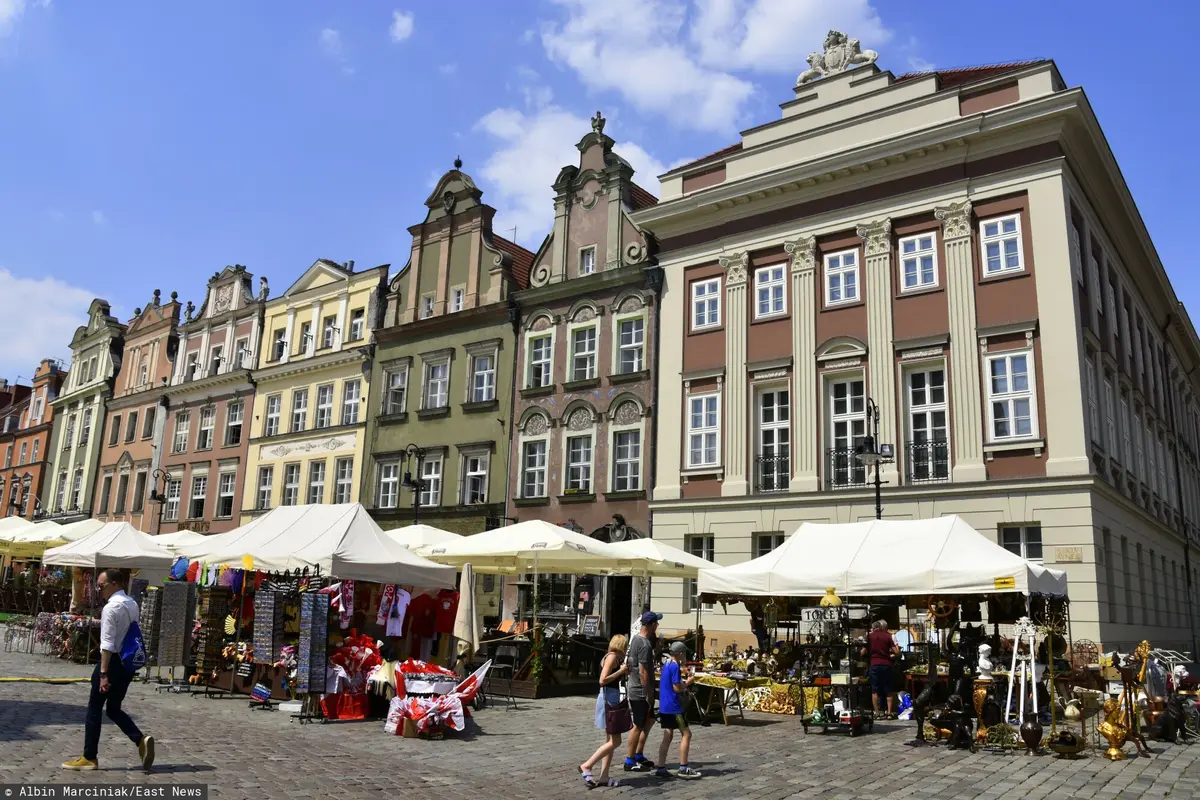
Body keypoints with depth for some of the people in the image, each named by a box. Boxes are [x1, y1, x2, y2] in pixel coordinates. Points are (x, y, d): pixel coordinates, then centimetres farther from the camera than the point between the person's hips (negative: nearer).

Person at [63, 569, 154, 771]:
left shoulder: (112, 607, -16)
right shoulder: (132, 604, 11)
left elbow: (108, 644, -20)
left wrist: (103, 673, -20)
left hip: (113, 661, -8)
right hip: (128, 662, 8)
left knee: (94, 709, 7)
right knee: (114, 708, 16)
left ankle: (89, 758, 16)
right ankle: (141, 740, -1)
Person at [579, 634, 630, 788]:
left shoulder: (614, 657, 15)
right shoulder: (612, 656, -12)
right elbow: (603, 680, -22)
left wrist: (623, 671, 9)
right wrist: (621, 671, -15)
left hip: (612, 700, 10)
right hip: (609, 700, -10)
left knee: (611, 741, 11)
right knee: (615, 741, -6)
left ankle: (604, 777, 12)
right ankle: (587, 766, -3)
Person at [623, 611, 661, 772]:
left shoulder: (636, 639, 9)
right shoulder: (645, 645, -22)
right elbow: (643, 672, -24)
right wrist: (649, 695, -18)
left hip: (634, 689, 10)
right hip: (640, 692, -10)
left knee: (649, 720, 19)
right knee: (639, 726, 0)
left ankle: (638, 755, 27)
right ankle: (630, 762, 10)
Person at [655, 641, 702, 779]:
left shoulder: (666, 665, 12)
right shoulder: (675, 666, -15)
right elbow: (677, 688, -18)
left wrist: (684, 684, 13)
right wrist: (688, 682, -4)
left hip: (664, 706, 9)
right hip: (673, 707, -9)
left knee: (667, 736, 10)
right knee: (686, 734, 0)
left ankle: (661, 768, 8)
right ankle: (683, 768, 0)